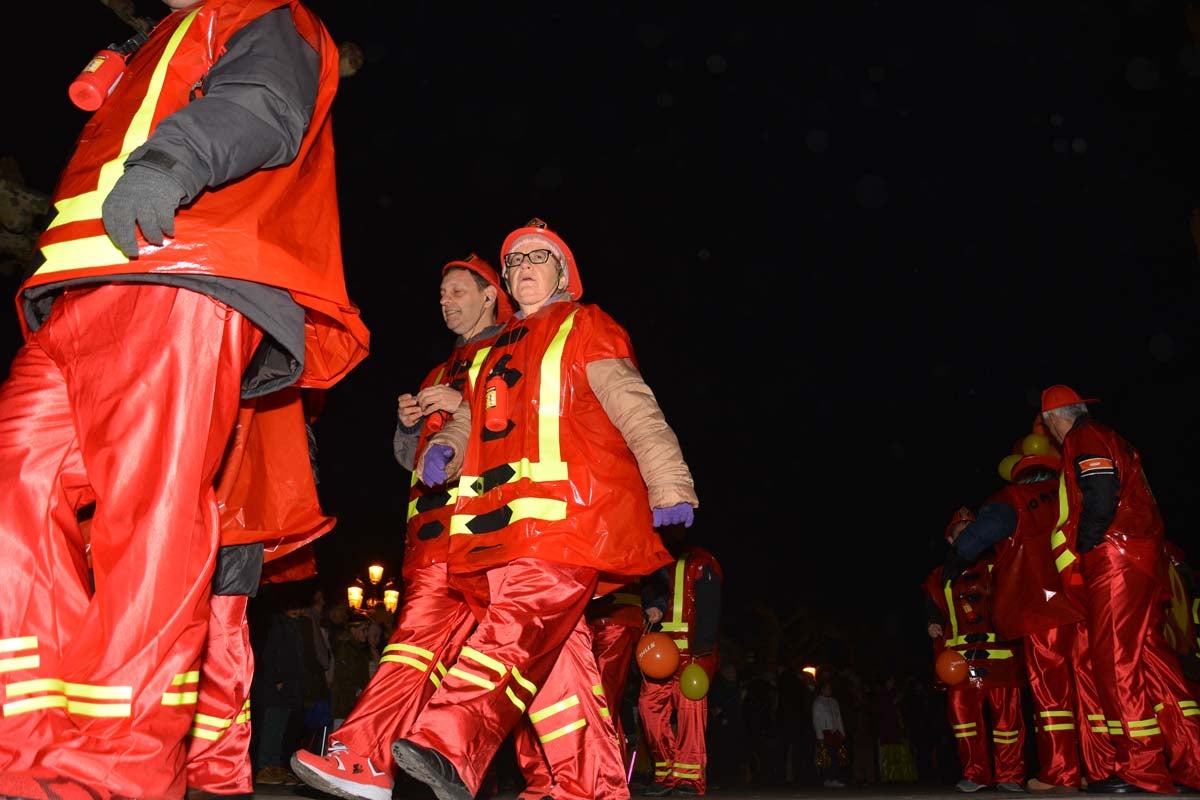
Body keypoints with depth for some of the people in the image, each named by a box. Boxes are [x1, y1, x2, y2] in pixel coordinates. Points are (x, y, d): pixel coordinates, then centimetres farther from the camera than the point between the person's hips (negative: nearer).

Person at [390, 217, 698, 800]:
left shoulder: (586, 328, 9)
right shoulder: (500, 351, 28)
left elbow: (634, 409, -2)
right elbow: (473, 424, 28)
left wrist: (670, 487, -12)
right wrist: (440, 450, 5)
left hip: (570, 513, -6)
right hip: (509, 522, 7)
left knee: (522, 621, -24)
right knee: (554, 645, 3)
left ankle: (449, 747, -37)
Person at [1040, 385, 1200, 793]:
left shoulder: (1084, 438, -5)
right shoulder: (1110, 439, 26)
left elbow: (1101, 494, -20)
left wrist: (1084, 544, -9)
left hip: (1114, 560, -10)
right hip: (1142, 560, 10)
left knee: (1116, 661, -8)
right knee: (1149, 657, 10)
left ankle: (1141, 770, -6)